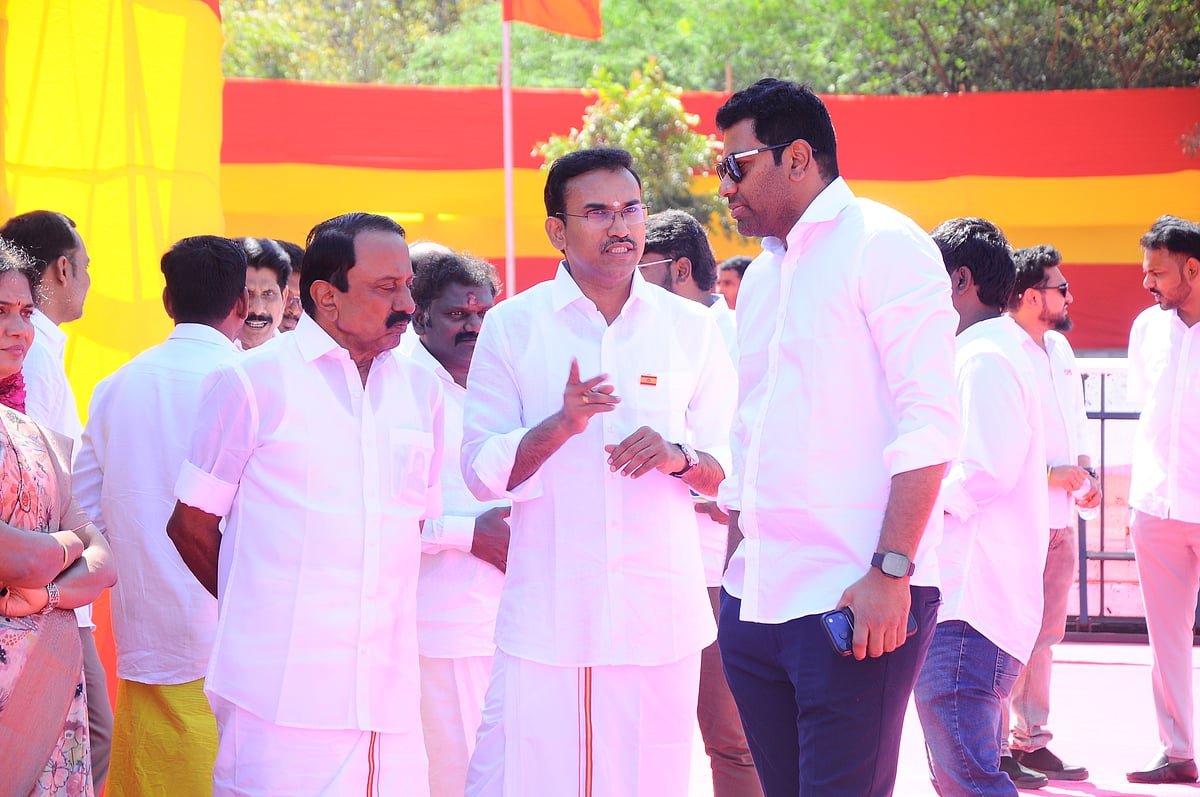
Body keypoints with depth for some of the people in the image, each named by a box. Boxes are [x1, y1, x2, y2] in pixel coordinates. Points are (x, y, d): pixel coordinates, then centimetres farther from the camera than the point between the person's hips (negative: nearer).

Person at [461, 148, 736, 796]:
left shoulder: (691, 329, 9)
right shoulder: (511, 327, 4)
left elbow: (731, 471, 11)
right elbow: (481, 472, 1)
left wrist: (679, 458, -12)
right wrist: (560, 425, -17)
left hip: (660, 619, 1)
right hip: (545, 618, -1)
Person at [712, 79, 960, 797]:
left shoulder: (881, 245, -5)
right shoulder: (762, 277, 20)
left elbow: (929, 422, -14)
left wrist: (890, 572, -21)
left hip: (859, 602, -8)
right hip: (758, 598, 8)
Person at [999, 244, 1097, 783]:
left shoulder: (1060, 348, 14)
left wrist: (1085, 471, 8)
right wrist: (1049, 474, -17)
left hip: (1061, 518, 8)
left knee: (1044, 635, 13)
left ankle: (1031, 739, 22)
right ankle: (996, 751, 0)